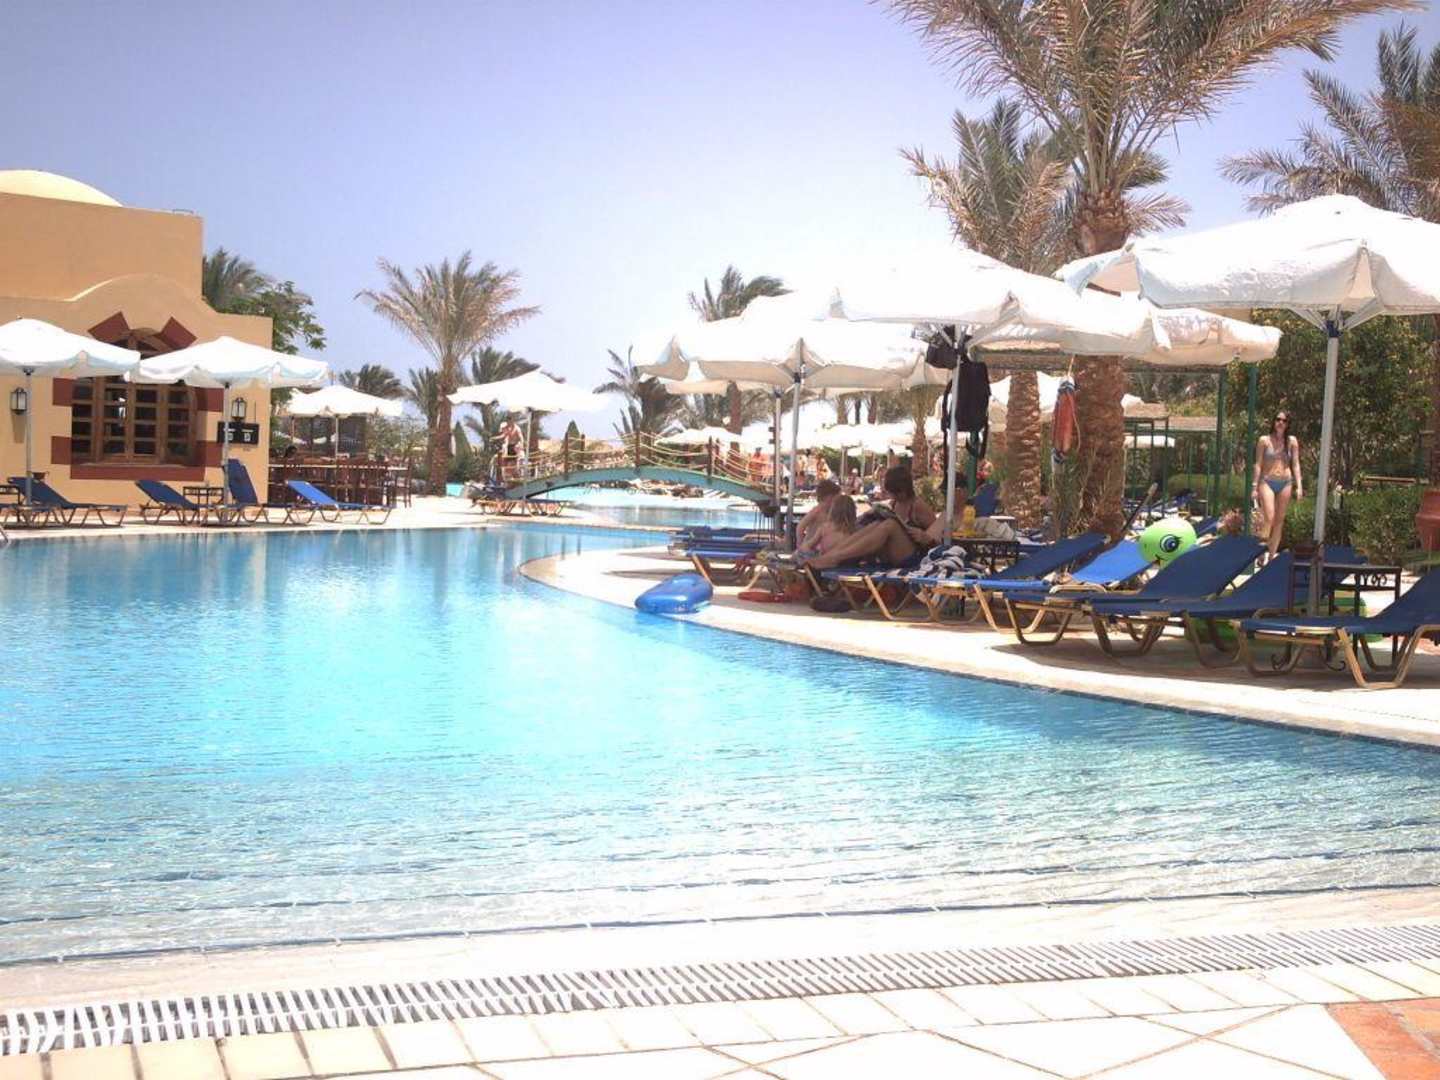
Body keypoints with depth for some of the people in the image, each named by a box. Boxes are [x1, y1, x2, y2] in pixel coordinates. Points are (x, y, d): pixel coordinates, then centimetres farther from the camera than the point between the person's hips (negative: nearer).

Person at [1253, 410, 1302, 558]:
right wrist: (1255, 486, -3)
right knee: (1268, 518, -15)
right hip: (1267, 482, -3)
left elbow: (1295, 464, 6)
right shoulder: (1264, 440, 1)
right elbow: (1258, 464, 1)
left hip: (1285, 483, 3)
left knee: (1280, 520, 5)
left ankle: (1272, 555, 12)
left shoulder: (1292, 441, 5)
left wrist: (1299, 486, -3)